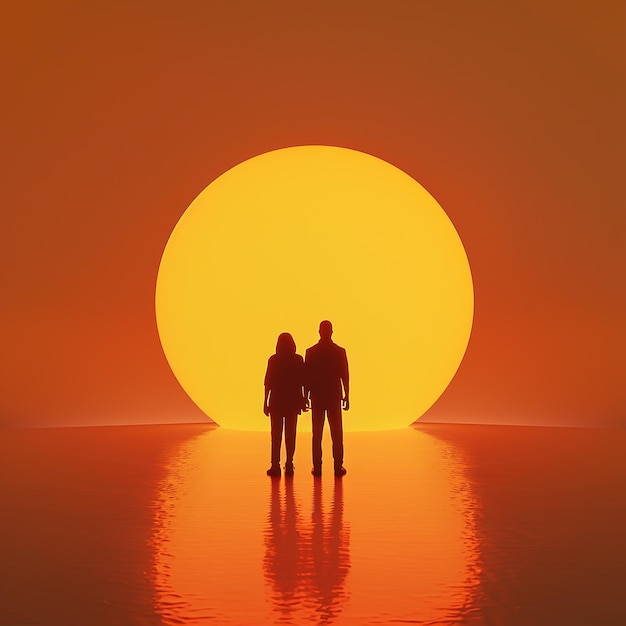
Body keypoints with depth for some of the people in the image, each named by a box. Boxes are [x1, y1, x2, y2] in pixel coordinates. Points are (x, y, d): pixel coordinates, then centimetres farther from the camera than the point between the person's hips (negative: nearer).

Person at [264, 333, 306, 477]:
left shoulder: (273, 360, -5)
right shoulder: (298, 360, -2)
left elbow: (268, 382, -4)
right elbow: (303, 382, -1)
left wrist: (266, 402, 1)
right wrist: (302, 401, 5)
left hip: (276, 401, -1)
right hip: (292, 401, 1)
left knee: (276, 435, 3)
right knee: (290, 435, 7)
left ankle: (276, 466, -2)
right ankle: (289, 465, 6)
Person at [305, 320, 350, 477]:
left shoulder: (311, 352, -3)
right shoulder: (339, 351, -4)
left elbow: (306, 376, -1)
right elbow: (345, 376, -3)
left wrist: (305, 397, 7)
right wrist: (347, 396, 4)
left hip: (317, 396, 0)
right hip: (334, 396, 0)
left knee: (317, 434, 5)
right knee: (336, 434, 6)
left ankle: (317, 467, 4)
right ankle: (338, 467, 5)